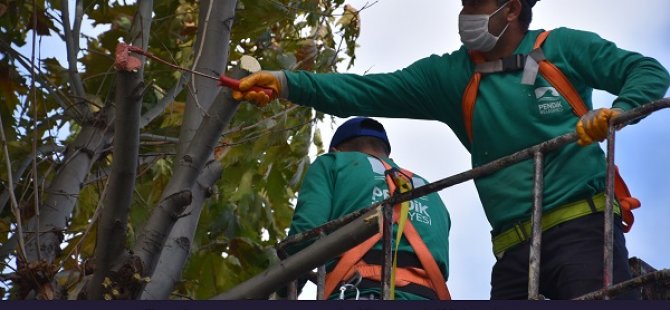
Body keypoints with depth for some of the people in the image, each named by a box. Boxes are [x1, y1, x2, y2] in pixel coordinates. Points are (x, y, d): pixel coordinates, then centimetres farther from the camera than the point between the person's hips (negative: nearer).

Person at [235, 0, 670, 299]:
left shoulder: (563, 48, 6)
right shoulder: (451, 76, 13)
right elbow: (369, 93, 5)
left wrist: (617, 112, -17)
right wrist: (288, 83, -6)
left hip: (583, 228, -4)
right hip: (515, 248, 4)